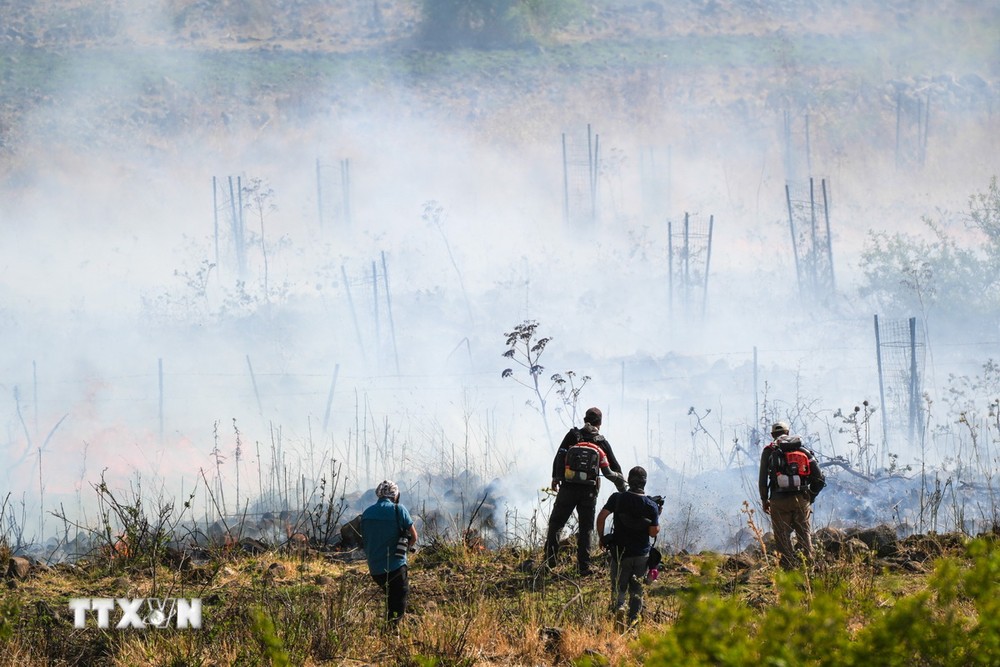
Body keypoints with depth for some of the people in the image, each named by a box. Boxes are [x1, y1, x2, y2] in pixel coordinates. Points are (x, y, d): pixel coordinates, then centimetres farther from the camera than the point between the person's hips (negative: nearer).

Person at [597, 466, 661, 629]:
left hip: (620, 552, 0)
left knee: (618, 586, 9)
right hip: (642, 554, 0)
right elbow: (654, 532, -8)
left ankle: (618, 606, -20)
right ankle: (633, 619, 5)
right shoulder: (651, 505, -7)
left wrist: (601, 538, 3)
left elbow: (601, 517, -10)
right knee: (637, 589, 13)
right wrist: (658, 515, 8)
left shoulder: (617, 498, -5)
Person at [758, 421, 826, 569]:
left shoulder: (769, 451, 3)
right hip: (802, 500, 2)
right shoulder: (804, 451, 9)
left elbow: (762, 478, -2)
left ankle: (789, 567, -4)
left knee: (783, 536, 3)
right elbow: (819, 479, 6)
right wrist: (810, 496, 18)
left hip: (779, 501, -2)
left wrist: (764, 500, 10)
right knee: (805, 534, 10)